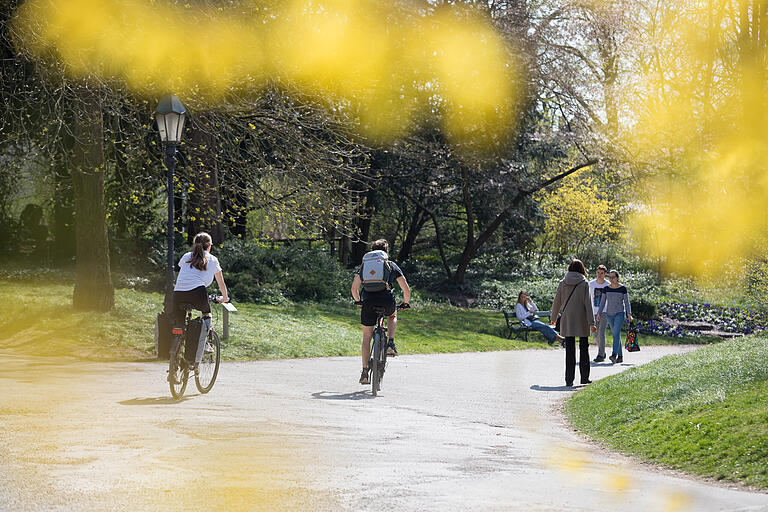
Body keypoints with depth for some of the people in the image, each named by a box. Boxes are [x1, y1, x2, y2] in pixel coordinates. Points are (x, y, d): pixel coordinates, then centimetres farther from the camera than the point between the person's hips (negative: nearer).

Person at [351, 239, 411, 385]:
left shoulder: (364, 264, 21)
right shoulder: (391, 265, 17)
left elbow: (354, 288, 14)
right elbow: (406, 289, 14)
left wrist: (358, 301, 32)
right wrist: (405, 303, 31)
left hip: (369, 301, 1)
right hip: (387, 300, -1)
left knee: (367, 337, 13)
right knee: (392, 316, 35)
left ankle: (364, 372, 9)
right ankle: (391, 343, 13)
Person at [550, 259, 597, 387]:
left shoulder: (562, 283, 2)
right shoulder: (584, 284, -4)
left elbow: (557, 302, 8)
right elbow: (588, 304, -9)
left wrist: (553, 317, 22)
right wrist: (591, 322, -10)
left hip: (567, 320, 2)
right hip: (581, 320, -2)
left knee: (569, 350, 3)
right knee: (584, 348, 10)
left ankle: (569, 379, -1)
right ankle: (584, 377, 13)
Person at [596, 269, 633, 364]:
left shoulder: (623, 288, -3)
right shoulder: (606, 289, 5)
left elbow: (626, 302, -1)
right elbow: (602, 302, 10)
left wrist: (629, 314, -10)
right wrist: (599, 313, 2)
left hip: (619, 313, -4)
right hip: (609, 314, 4)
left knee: (616, 334, -18)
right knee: (615, 335, 8)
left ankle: (614, 355, -27)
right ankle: (620, 356, 15)